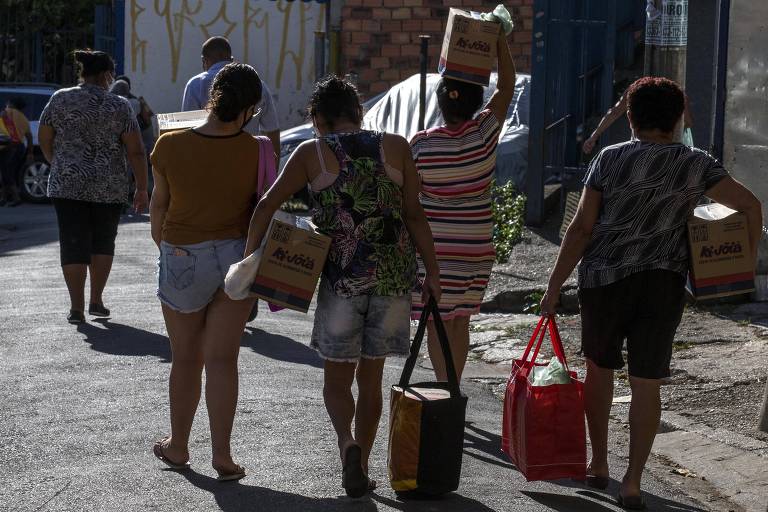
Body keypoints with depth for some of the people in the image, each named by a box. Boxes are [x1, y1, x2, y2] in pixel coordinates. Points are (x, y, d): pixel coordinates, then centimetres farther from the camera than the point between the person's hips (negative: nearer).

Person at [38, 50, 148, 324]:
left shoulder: (60, 100, 0)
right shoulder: (119, 106, -5)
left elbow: (44, 140, 6)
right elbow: (136, 151, -7)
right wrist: (142, 189, 0)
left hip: (67, 185, 0)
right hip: (109, 188, 0)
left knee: (74, 244, 3)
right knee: (103, 242, 16)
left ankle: (76, 307, 0)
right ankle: (96, 301, 17)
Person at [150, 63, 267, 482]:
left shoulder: (171, 146, -13)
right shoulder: (255, 151, -11)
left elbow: (158, 205, -1)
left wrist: (161, 245, 17)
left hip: (182, 258, 0)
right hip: (238, 256, 0)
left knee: (186, 359, 14)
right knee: (222, 358, 4)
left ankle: (178, 447, 28)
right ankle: (222, 454, 0)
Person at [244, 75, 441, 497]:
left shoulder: (312, 153, 1)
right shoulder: (396, 147, 5)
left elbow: (268, 205, -4)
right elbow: (414, 214, 1)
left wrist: (249, 257, 2)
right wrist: (432, 271, 6)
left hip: (343, 276, -2)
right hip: (394, 275, 2)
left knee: (337, 378, 9)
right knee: (371, 377, 14)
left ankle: (348, 443, -17)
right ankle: (360, 470, 19)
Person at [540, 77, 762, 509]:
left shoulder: (610, 160, -3)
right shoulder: (696, 165, 1)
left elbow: (581, 228, -4)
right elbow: (751, 205, -5)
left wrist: (555, 284, 0)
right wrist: (748, 259, 8)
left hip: (605, 277, 0)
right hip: (664, 283, 0)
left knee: (599, 366, 19)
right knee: (646, 383, 4)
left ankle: (599, 464, 26)